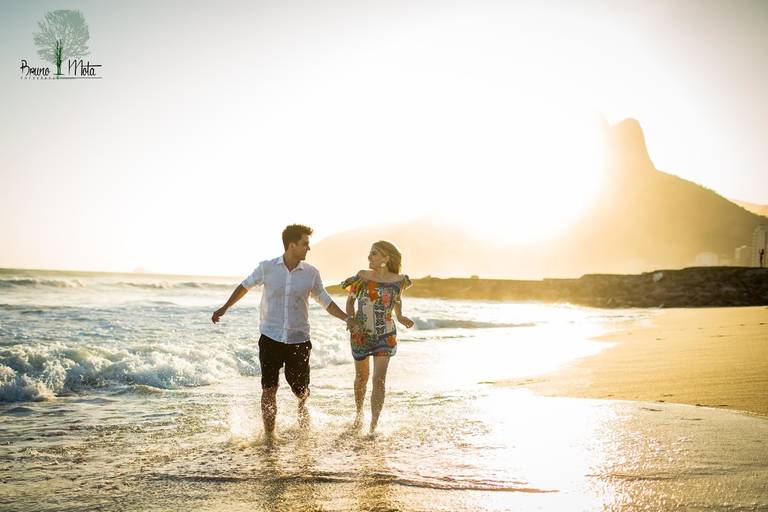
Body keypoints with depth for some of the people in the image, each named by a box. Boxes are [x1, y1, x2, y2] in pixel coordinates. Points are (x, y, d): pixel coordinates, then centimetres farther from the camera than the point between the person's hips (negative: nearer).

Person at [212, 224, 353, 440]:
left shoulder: (311, 273, -1)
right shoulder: (267, 268, -4)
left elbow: (325, 301, 10)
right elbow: (246, 285, 13)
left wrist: (347, 318, 1)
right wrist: (224, 308, 19)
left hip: (298, 340, 1)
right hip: (271, 338, -1)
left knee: (301, 390, 7)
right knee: (269, 390, -2)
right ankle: (269, 437, 12)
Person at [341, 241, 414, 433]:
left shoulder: (398, 280, -6)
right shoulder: (362, 277, -7)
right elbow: (350, 301, 5)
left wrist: (400, 317, -2)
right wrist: (351, 320, -11)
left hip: (385, 335, -1)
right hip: (360, 334, 1)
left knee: (379, 379, -10)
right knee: (362, 377, 16)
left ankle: (374, 427, -4)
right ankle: (359, 412, 43)